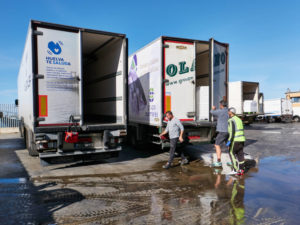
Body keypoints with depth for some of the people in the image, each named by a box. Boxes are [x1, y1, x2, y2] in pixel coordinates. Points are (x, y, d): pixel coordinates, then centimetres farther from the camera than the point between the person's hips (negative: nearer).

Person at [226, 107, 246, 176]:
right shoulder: (239, 119, 15)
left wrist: (229, 141, -20)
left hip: (235, 140, -8)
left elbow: (232, 132, -20)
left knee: (232, 153, 4)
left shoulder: (231, 120, -13)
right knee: (240, 155, 9)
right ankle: (241, 170, 10)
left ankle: (236, 169, 1)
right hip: (242, 139, 8)